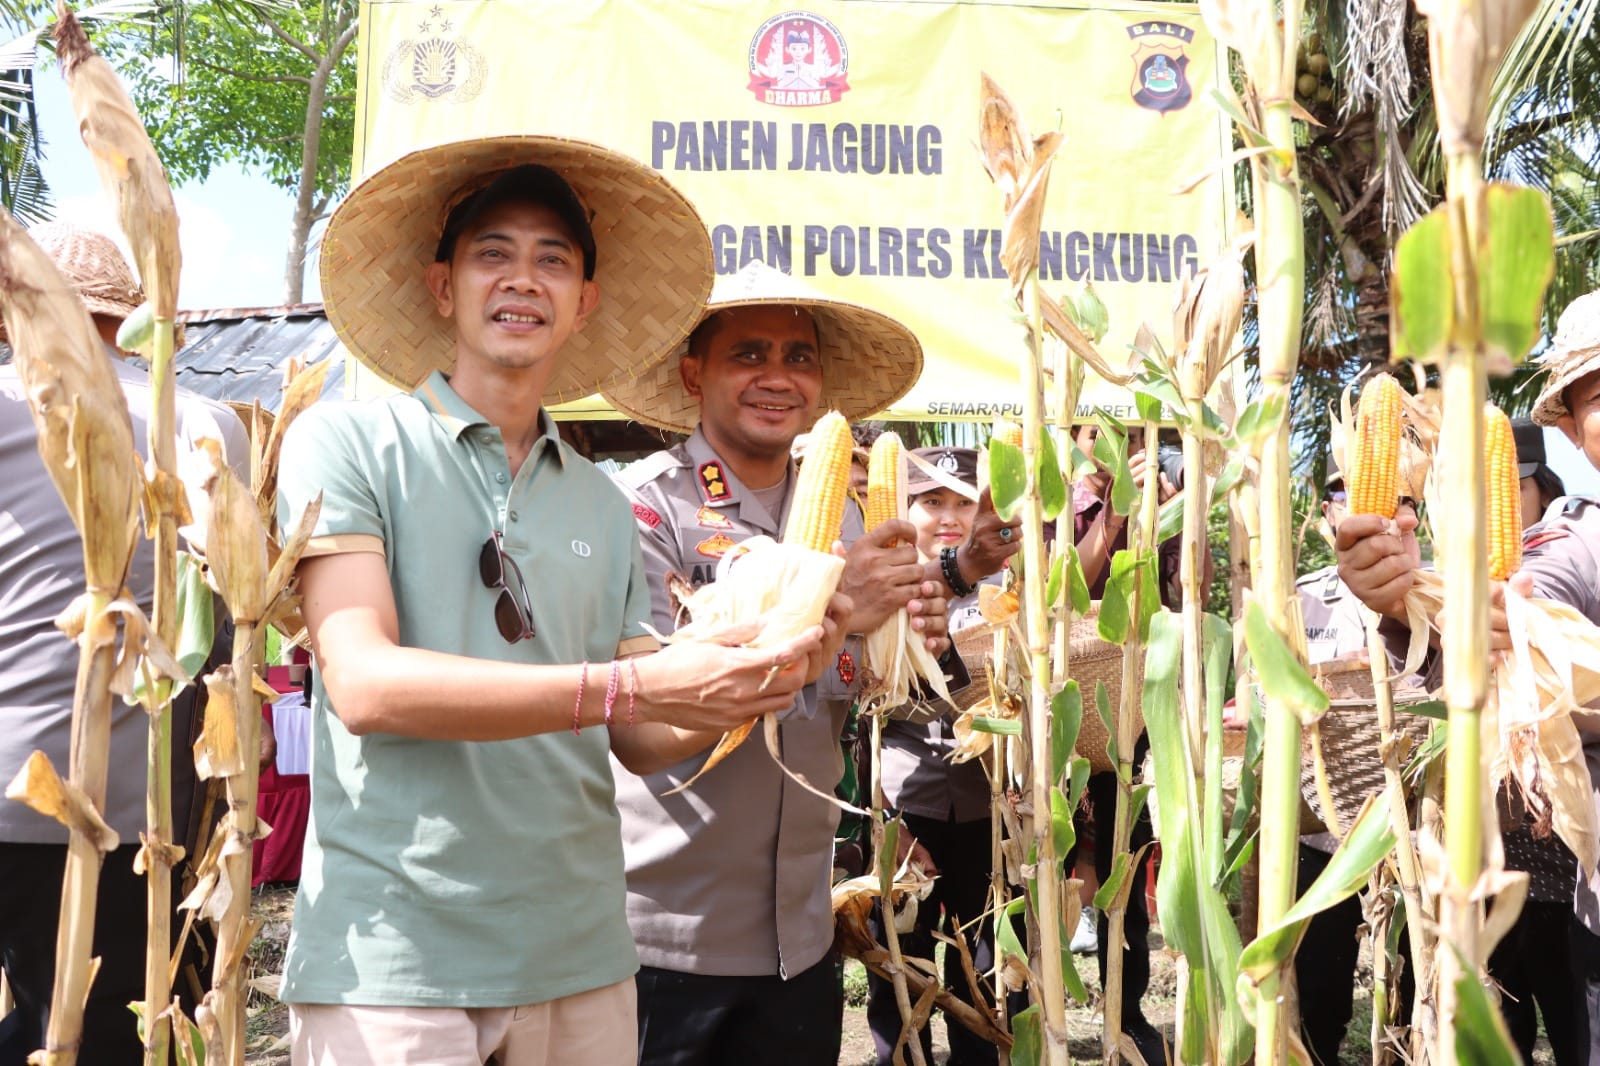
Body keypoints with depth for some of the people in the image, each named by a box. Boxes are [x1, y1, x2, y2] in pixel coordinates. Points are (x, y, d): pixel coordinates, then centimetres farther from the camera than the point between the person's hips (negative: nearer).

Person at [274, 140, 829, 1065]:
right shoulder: (349, 443, -4)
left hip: (581, 958, 5)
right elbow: (364, 685, -16)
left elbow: (640, 741, 10)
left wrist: (750, 680, -9)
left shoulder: (603, 505, 10)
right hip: (394, 957, -4)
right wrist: (626, 687, -22)